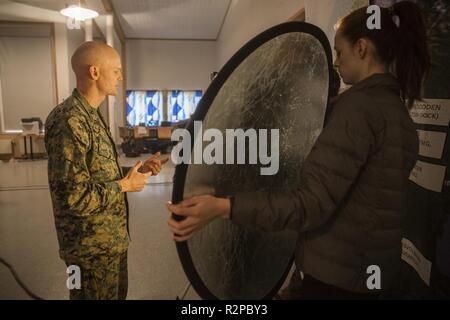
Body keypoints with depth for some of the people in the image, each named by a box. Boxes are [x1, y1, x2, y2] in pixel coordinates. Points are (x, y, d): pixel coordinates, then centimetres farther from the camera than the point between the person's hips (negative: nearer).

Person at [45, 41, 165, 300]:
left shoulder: (92, 116, 8)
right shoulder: (69, 121, -24)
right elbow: (75, 197, -28)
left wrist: (136, 170, 1)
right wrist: (125, 185, -17)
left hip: (111, 237, 9)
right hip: (92, 245, -9)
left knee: (118, 294, 25)